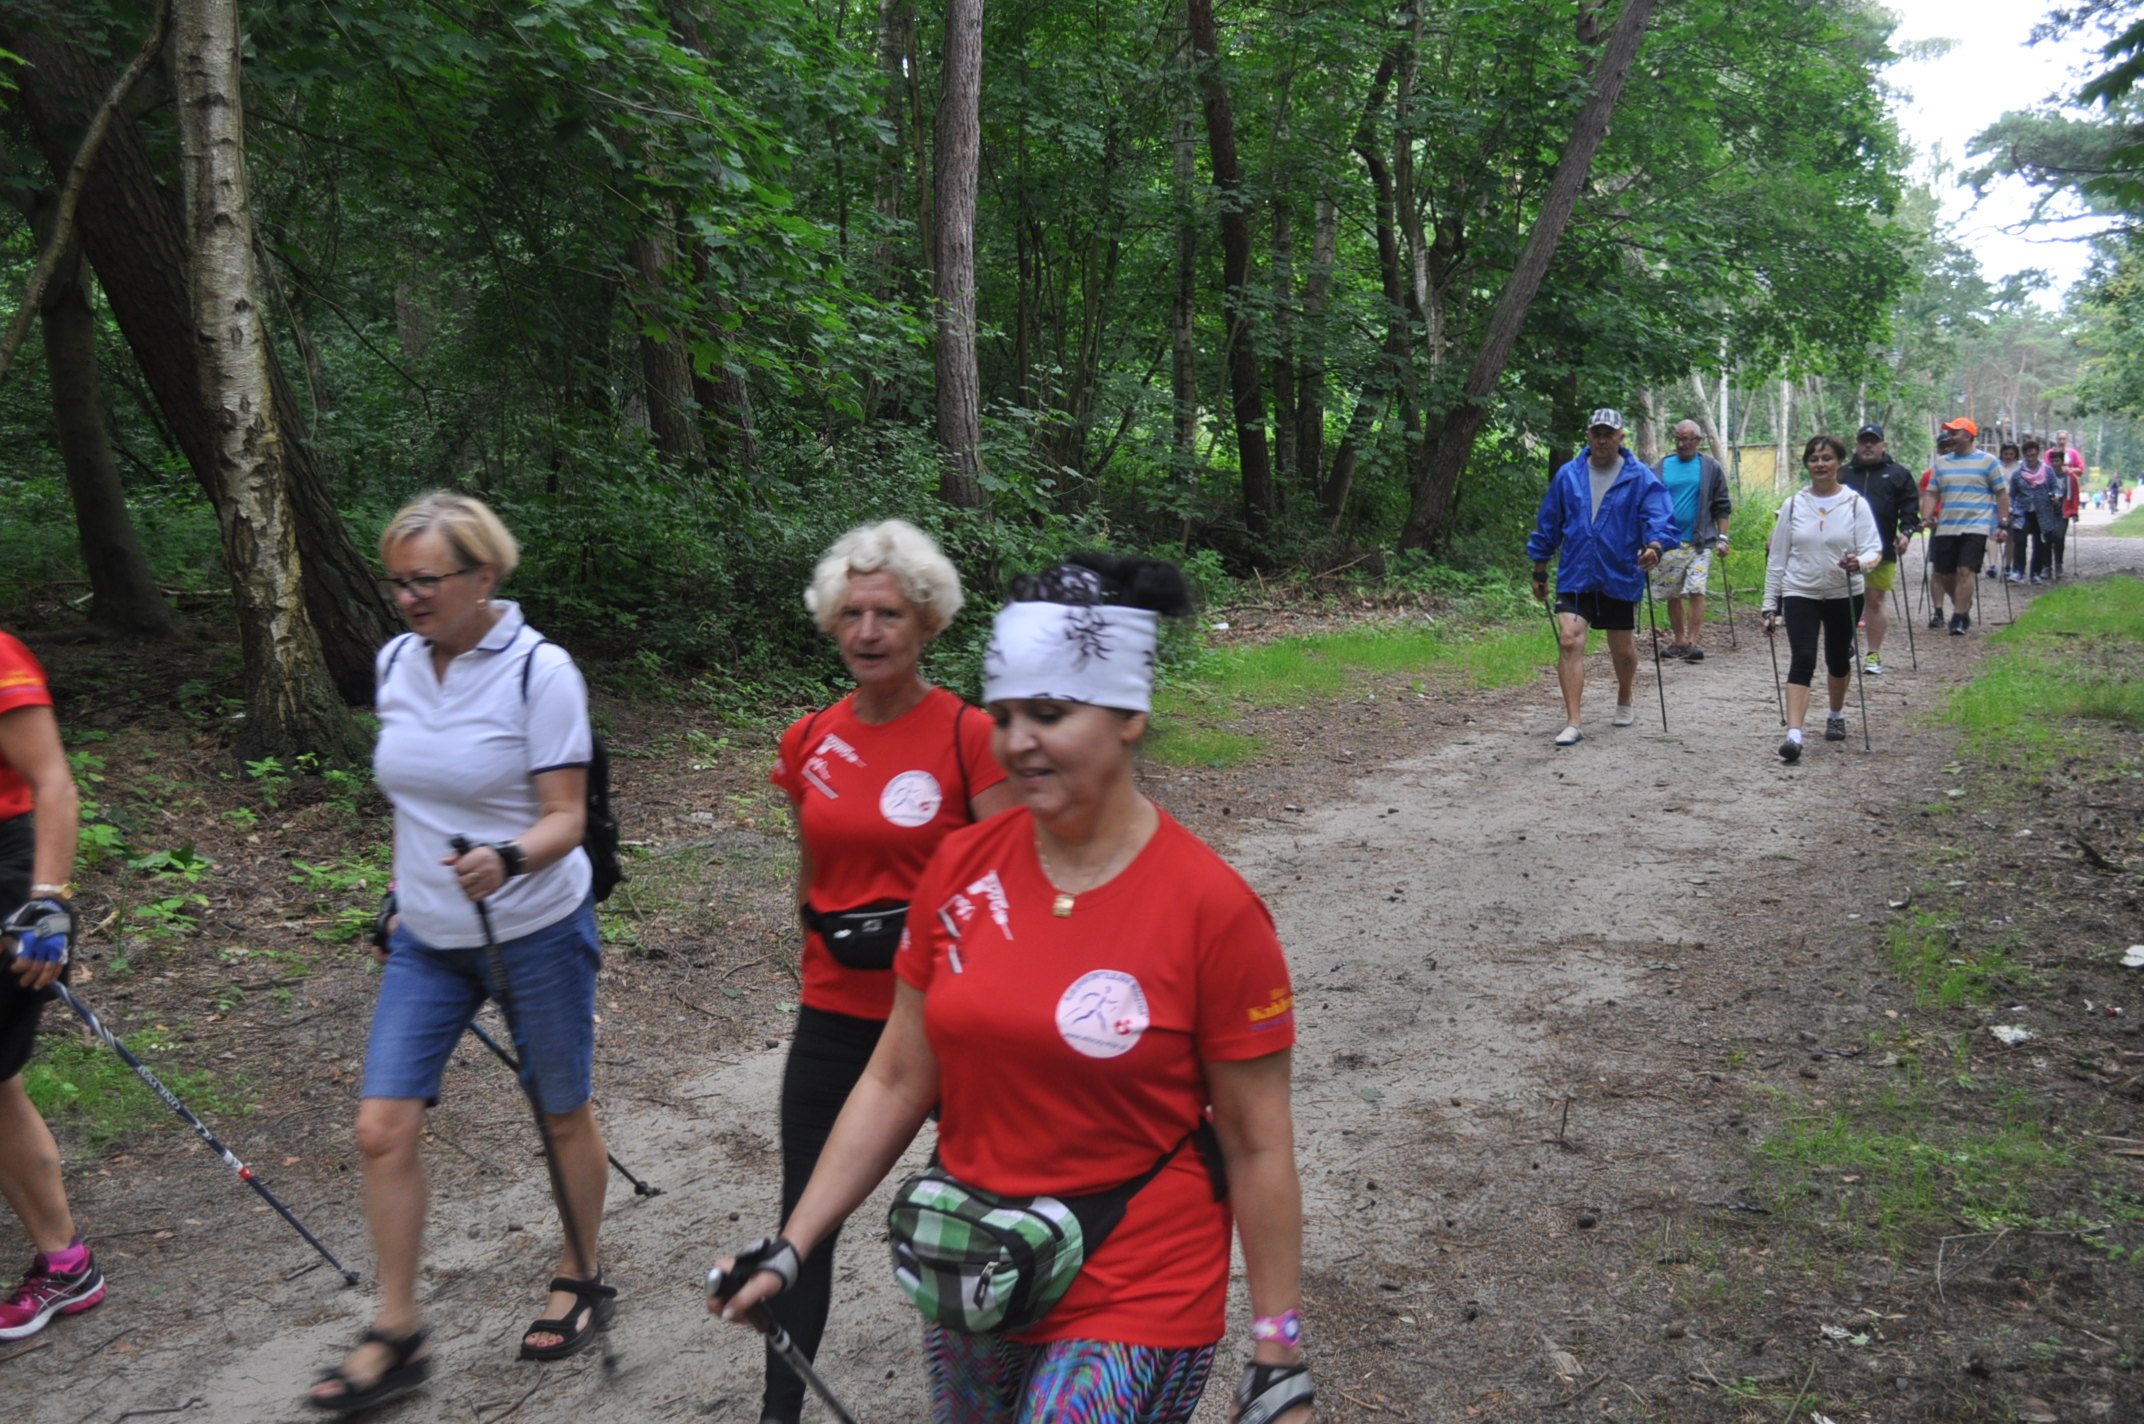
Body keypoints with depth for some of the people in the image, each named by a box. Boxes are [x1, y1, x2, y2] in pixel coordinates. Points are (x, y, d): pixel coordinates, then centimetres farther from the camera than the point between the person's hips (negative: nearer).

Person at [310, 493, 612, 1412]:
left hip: (536, 932, -5)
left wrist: (505, 861, -35)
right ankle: (395, 1336, 16)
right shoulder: (395, 663, 2)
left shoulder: (540, 671, -16)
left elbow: (565, 820, -16)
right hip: (428, 939, 5)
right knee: (382, 1129, 1)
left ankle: (580, 1281, 34)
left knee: (562, 1116, 11)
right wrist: (400, 897, 19)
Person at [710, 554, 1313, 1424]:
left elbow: (1256, 1149, -10)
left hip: (1136, 1305, -4)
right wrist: (789, 1249, 2)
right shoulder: (961, 870, -5)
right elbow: (896, 1082, 3)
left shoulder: (1212, 910, -17)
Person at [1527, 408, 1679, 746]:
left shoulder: (1641, 479, -4)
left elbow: (1661, 520, -14)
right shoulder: (1567, 476, 4)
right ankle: (1572, 723, -13)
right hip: (1575, 577, 1)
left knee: (1623, 650, 13)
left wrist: (1655, 546, -36)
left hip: (1621, 579, -1)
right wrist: (1539, 571, 14)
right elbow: (1548, 525, 12)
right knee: (1569, 641, -15)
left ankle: (1624, 703, 42)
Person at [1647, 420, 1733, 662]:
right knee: (1672, 595, 6)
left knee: (1696, 591, -12)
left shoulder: (1711, 468, 5)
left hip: (1699, 542, -2)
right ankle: (1679, 642, 17)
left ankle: (1694, 642, -12)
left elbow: (1722, 506, 8)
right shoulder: (1662, 467, 9)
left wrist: (1722, 538, 1)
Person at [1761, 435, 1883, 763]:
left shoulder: (1855, 504, -2)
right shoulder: (1793, 505, 2)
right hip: (1800, 593, -1)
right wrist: (1771, 604, 3)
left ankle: (1836, 716, 41)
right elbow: (1777, 557, 5)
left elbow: (1874, 548, -7)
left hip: (1844, 595, 1)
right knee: (1803, 659, -15)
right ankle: (1794, 734, -24)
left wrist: (1860, 562, -31)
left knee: (1838, 659, 14)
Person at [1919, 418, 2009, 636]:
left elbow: (2001, 494, 3)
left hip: (1975, 528, -5)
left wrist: (2003, 524, -3)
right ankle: (1963, 608, 31)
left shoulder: (1987, 461, 1)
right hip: (1945, 529, 5)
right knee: (1944, 574, 7)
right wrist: (1926, 517, -4)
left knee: (1966, 571, -14)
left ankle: (1959, 619, -11)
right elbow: (1931, 493, 12)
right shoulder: (1941, 462, 12)